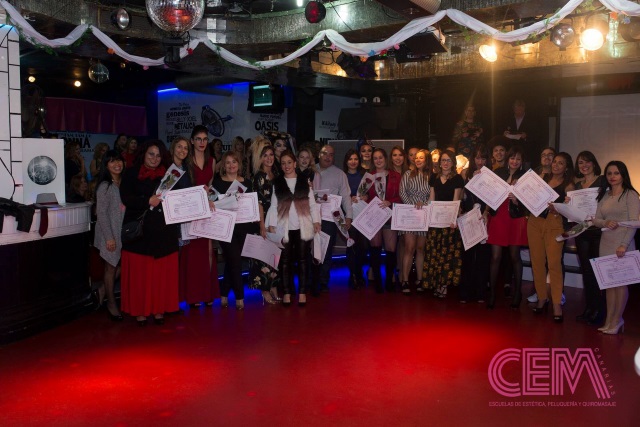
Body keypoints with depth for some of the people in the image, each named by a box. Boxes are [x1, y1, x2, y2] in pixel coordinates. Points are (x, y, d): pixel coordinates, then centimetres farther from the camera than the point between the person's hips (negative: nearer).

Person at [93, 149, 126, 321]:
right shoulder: (105, 186, -11)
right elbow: (101, 213, -14)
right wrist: (109, 237, -16)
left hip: (124, 232, 6)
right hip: (110, 233, -6)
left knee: (119, 266, 8)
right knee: (111, 267, 1)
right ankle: (111, 303, 10)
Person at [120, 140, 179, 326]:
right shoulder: (131, 173, 4)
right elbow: (126, 198, -8)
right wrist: (148, 201, -19)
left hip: (163, 230, 2)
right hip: (138, 230, -2)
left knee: (162, 271, 2)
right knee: (139, 271, -1)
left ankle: (159, 308, 13)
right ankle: (139, 310, 10)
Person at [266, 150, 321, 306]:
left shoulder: (304, 182, 9)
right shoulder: (277, 183, 8)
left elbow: (312, 204, 8)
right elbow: (273, 206, 5)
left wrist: (316, 221, -2)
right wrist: (271, 225, -3)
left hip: (302, 227, 0)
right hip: (284, 228, 0)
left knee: (302, 260, 2)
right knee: (285, 261, 2)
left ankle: (302, 292, 8)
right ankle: (287, 293, 8)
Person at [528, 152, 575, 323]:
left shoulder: (568, 186, 3)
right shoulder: (543, 179, 14)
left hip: (554, 224, -4)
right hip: (535, 222, 4)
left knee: (554, 263, -10)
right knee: (537, 262, 5)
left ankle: (557, 304, -6)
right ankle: (542, 298, 16)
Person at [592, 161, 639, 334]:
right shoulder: (604, 196, 11)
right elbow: (596, 220, 10)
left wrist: (624, 245, -19)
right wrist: (605, 223, -13)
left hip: (623, 245, -5)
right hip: (606, 244, 5)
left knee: (621, 282, 1)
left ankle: (616, 321, 9)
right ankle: (610, 320, 13)